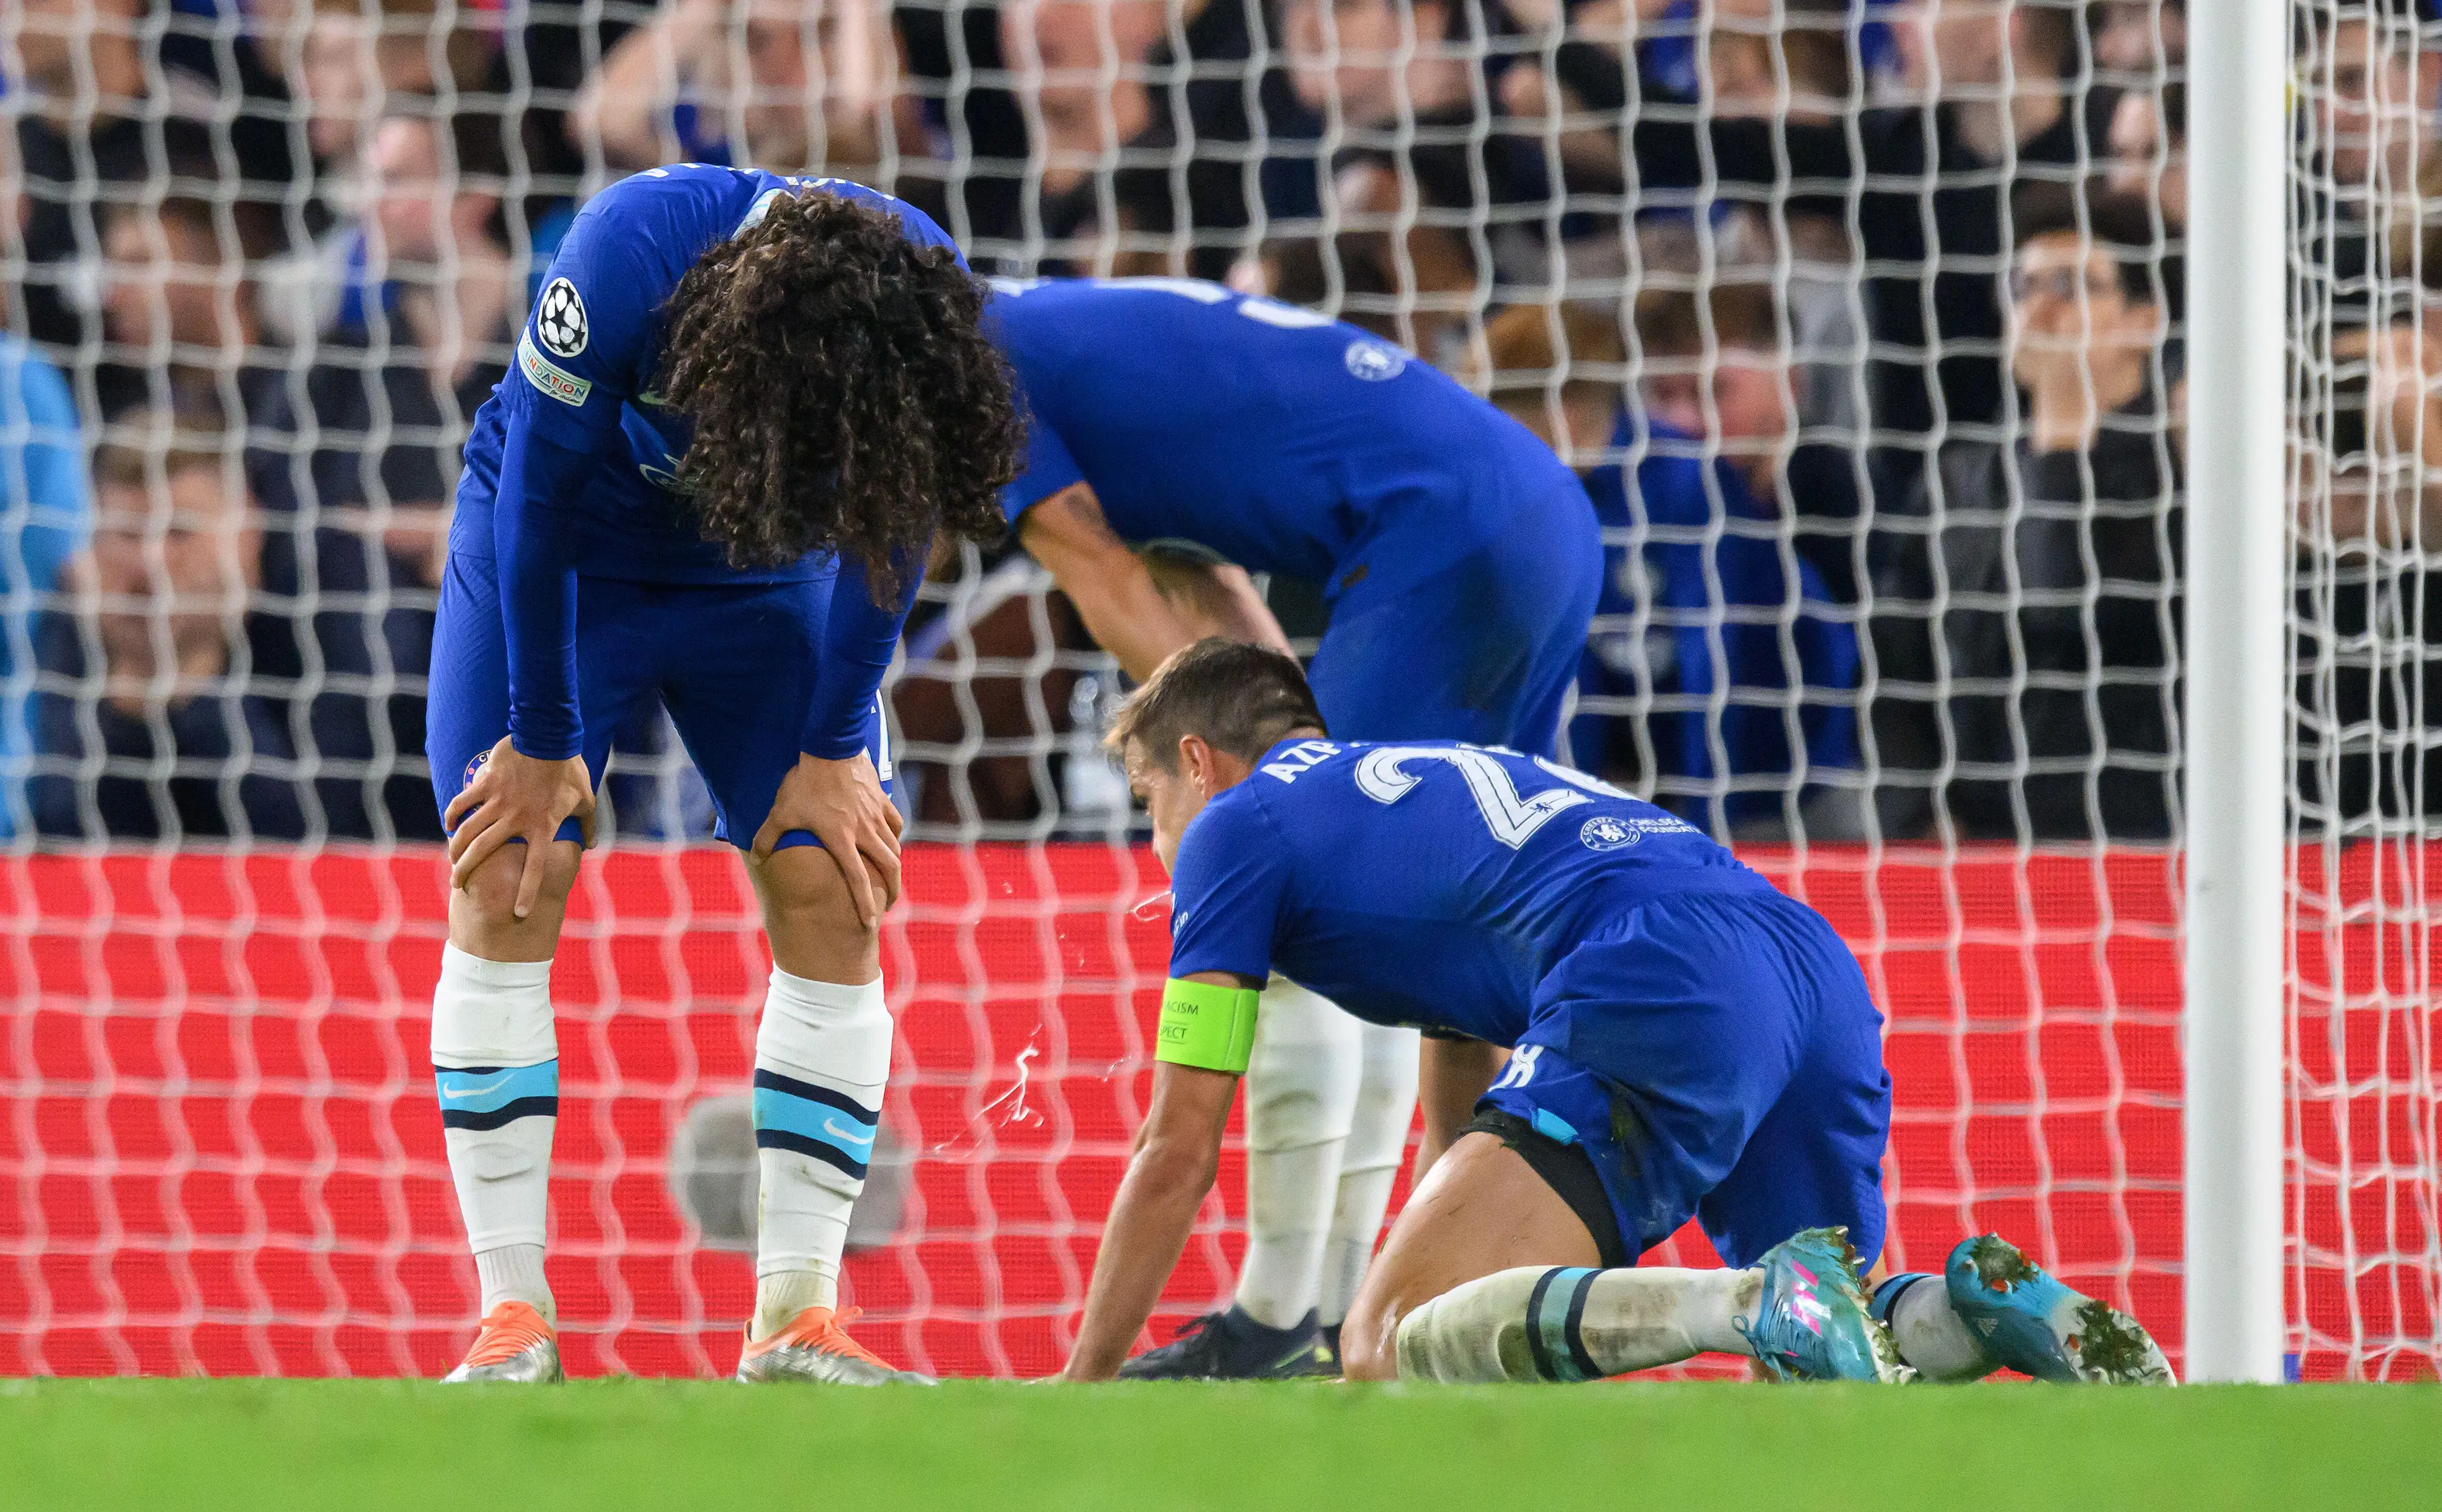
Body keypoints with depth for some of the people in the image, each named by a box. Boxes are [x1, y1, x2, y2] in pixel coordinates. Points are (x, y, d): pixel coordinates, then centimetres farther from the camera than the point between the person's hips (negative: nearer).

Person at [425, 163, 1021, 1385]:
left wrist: (834, 752, -6)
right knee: (505, 879, -13)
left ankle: (796, 1321, -7)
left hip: (762, 584, 2)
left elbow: (888, 533, -10)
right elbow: (541, 501, -23)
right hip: (561, 558, -2)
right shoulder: (627, 253, -37)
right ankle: (513, 1316, -11)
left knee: (832, 894, -9)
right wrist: (545, 741, -15)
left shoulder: (927, 306, -28)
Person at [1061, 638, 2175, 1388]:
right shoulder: (1412, 785, 41)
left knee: (1393, 1351, -14)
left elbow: (1178, 1155, 15)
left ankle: (1767, 1305, -34)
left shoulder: (1235, 826, 17)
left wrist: (1080, 1391, 23)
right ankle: (1991, 1311, -11)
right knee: (1816, 1366, 23)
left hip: (1656, 988, -8)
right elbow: (1458, 1142, 44)